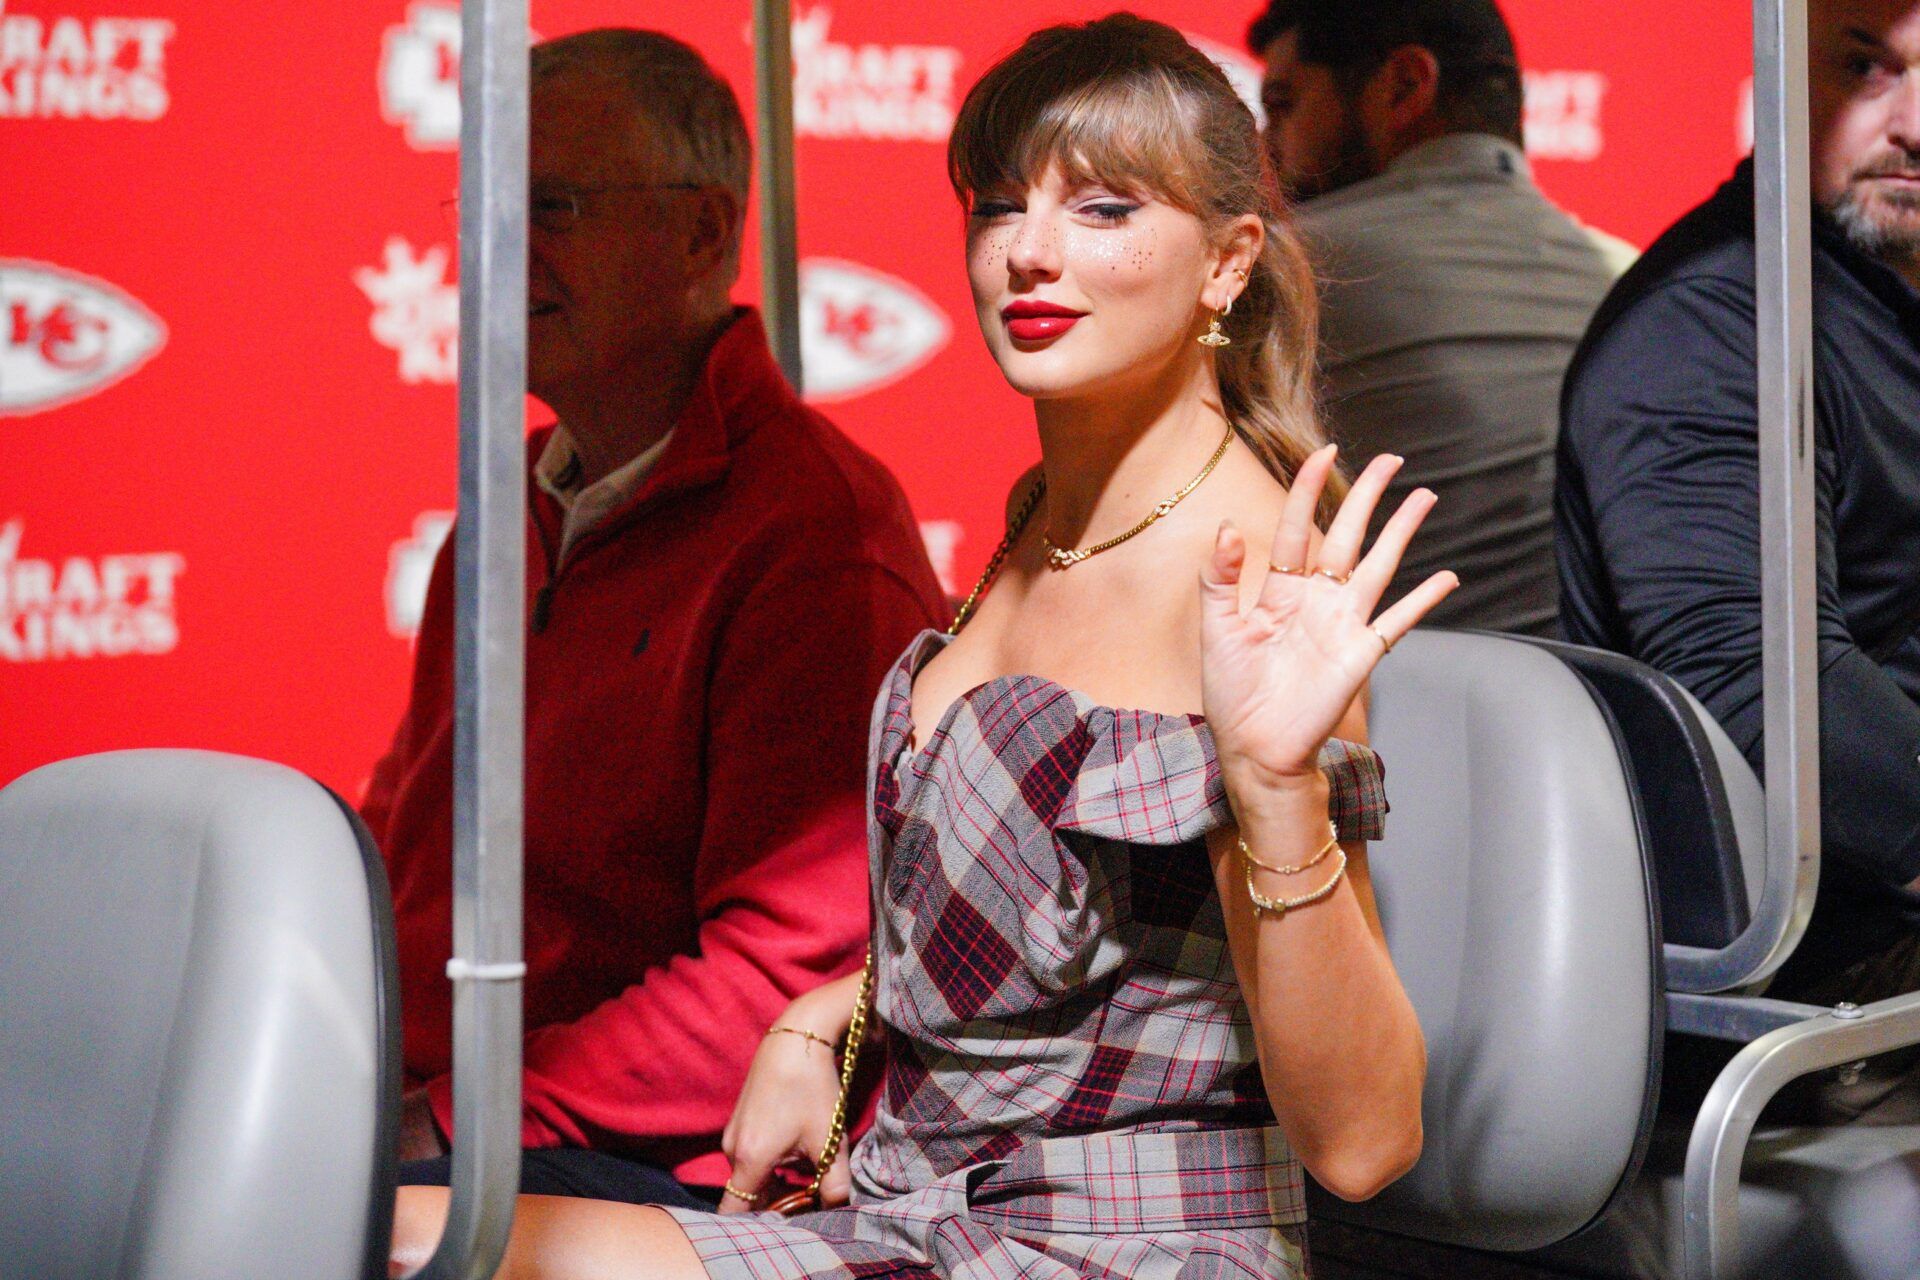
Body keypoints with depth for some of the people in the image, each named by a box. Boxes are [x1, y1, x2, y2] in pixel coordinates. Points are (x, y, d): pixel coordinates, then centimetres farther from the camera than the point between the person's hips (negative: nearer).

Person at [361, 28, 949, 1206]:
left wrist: (450, 1120, -18)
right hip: (415, 1118, 8)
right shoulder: (518, 503, 19)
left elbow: (789, 979, -17)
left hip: (676, 1176, -8)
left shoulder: (822, 534, -10)